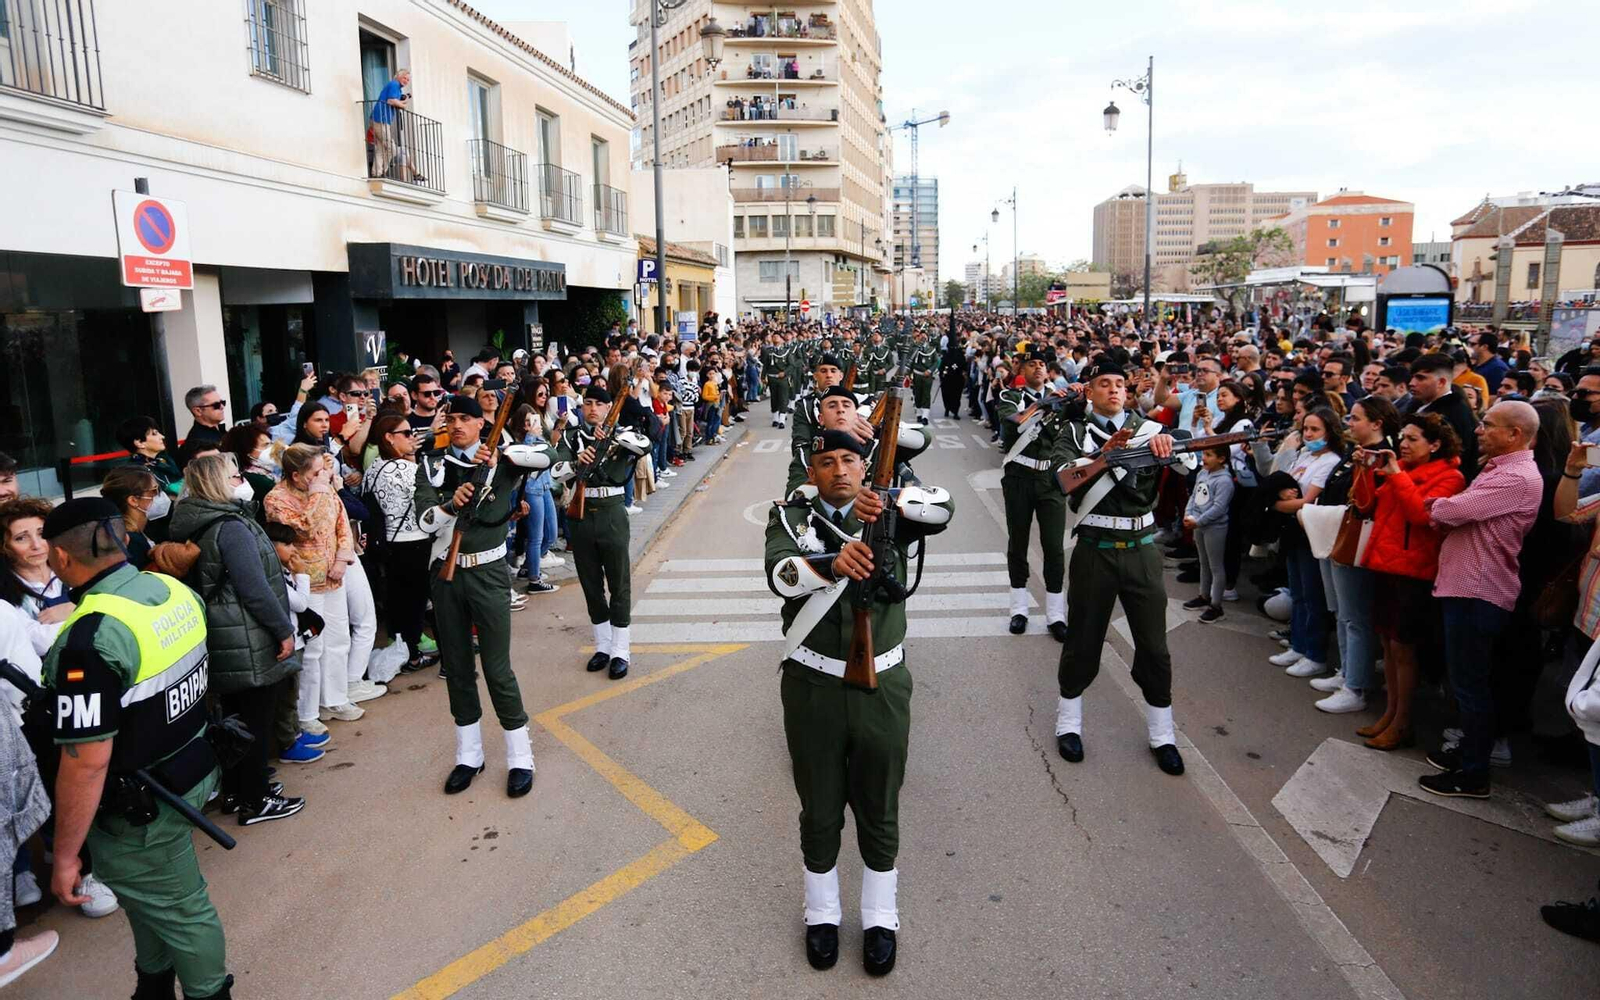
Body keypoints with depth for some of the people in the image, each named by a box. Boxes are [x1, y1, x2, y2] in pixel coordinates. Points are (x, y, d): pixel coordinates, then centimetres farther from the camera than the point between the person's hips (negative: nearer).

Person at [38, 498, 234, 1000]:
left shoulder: (91, 636, -29)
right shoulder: (176, 589, -5)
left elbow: (87, 762, -26)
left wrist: (64, 856, -15)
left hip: (138, 807, -7)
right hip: (192, 765, 8)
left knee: (178, 907, 14)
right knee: (148, 893, 27)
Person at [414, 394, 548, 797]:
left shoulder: (502, 458, -1)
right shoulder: (432, 466, 5)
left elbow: (545, 457, -20)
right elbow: (425, 522, -7)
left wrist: (499, 455, -29)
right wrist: (451, 503, -26)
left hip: (488, 573, -3)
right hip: (446, 572, 3)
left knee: (498, 668, -1)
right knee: (457, 668, 12)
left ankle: (520, 759, 12)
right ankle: (469, 756, 26)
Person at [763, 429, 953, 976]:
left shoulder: (888, 515, 2)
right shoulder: (790, 518, -1)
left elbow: (942, 507, -18)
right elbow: (782, 575, -21)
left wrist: (887, 499, -35)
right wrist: (833, 563, -41)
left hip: (882, 686, 1)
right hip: (813, 686, 0)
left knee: (879, 810, 15)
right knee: (819, 810, 15)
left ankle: (880, 919, 36)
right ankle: (822, 914, 38)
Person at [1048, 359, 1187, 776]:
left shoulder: (1149, 429, 7)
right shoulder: (1074, 432, 3)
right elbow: (1060, 472, -16)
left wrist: (1167, 446, -28)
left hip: (1141, 549, 2)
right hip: (1095, 549, -1)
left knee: (1154, 644, 7)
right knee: (1083, 639, 10)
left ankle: (1162, 734, 22)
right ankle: (1069, 723, 28)